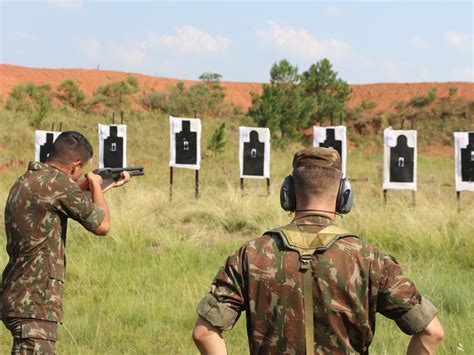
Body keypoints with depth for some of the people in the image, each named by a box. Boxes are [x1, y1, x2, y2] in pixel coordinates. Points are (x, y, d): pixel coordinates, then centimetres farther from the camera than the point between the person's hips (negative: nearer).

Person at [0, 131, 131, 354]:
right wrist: (96, 185, 11)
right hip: (33, 304, -10)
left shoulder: (26, 182, 12)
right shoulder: (56, 181, -15)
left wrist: (99, 186, 42)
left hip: (19, 299, 10)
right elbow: (102, 225, -4)